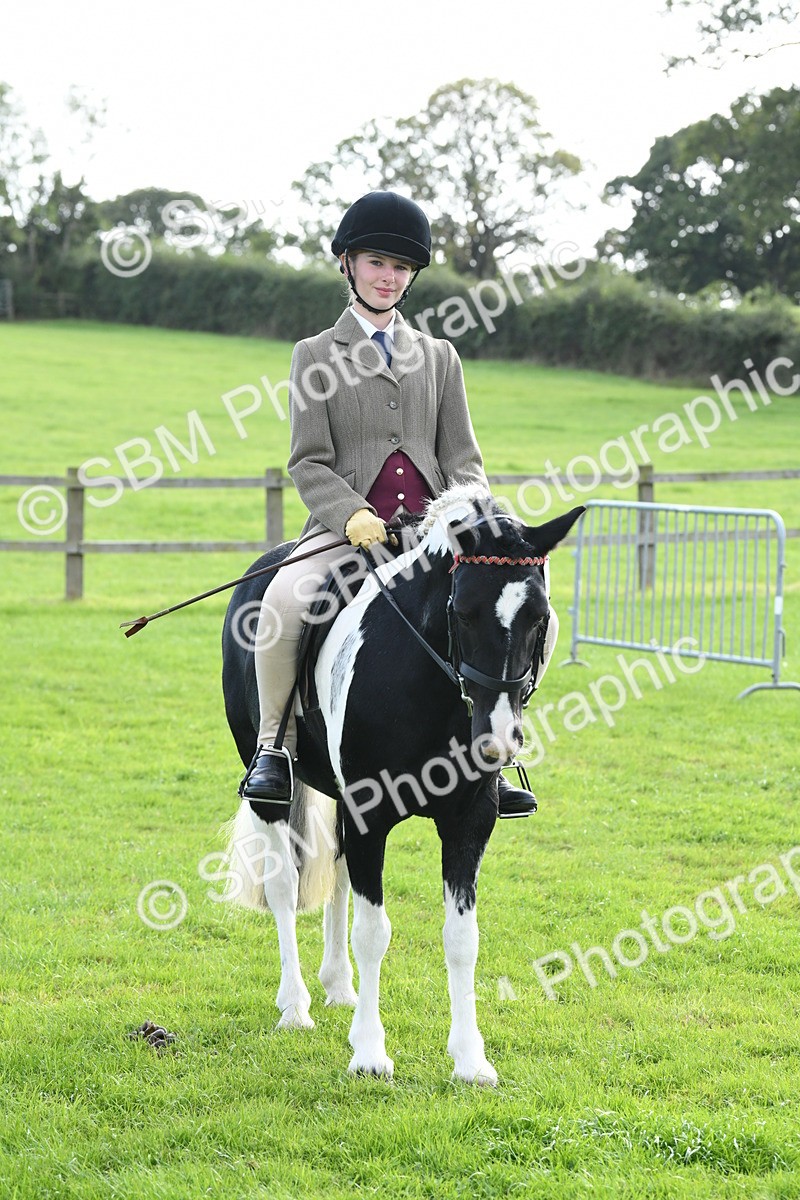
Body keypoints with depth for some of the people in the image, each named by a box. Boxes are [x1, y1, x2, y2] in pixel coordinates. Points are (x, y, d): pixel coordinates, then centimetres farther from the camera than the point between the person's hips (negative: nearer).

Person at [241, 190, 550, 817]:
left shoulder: (439, 357, 19)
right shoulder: (316, 356, 10)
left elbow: (461, 457, 13)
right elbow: (309, 463, 1)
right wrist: (352, 514, -19)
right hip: (348, 530, -3)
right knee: (281, 605, -34)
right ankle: (275, 747, -13)